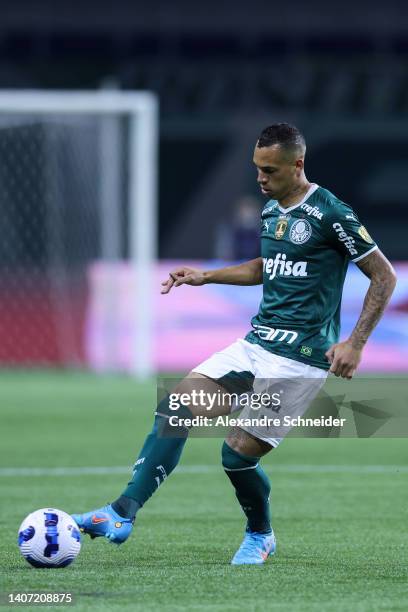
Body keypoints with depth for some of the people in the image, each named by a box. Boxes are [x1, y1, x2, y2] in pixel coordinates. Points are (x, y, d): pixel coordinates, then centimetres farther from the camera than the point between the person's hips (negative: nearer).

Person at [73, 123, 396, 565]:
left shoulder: (330, 214, -12)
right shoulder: (270, 211, 12)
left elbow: (384, 276, -8)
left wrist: (355, 343, -14)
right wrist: (205, 277, 20)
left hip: (302, 357, -7)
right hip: (257, 343, 7)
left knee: (239, 453, -7)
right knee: (176, 407, -10)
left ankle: (260, 536, 22)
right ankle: (122, 514, -13)